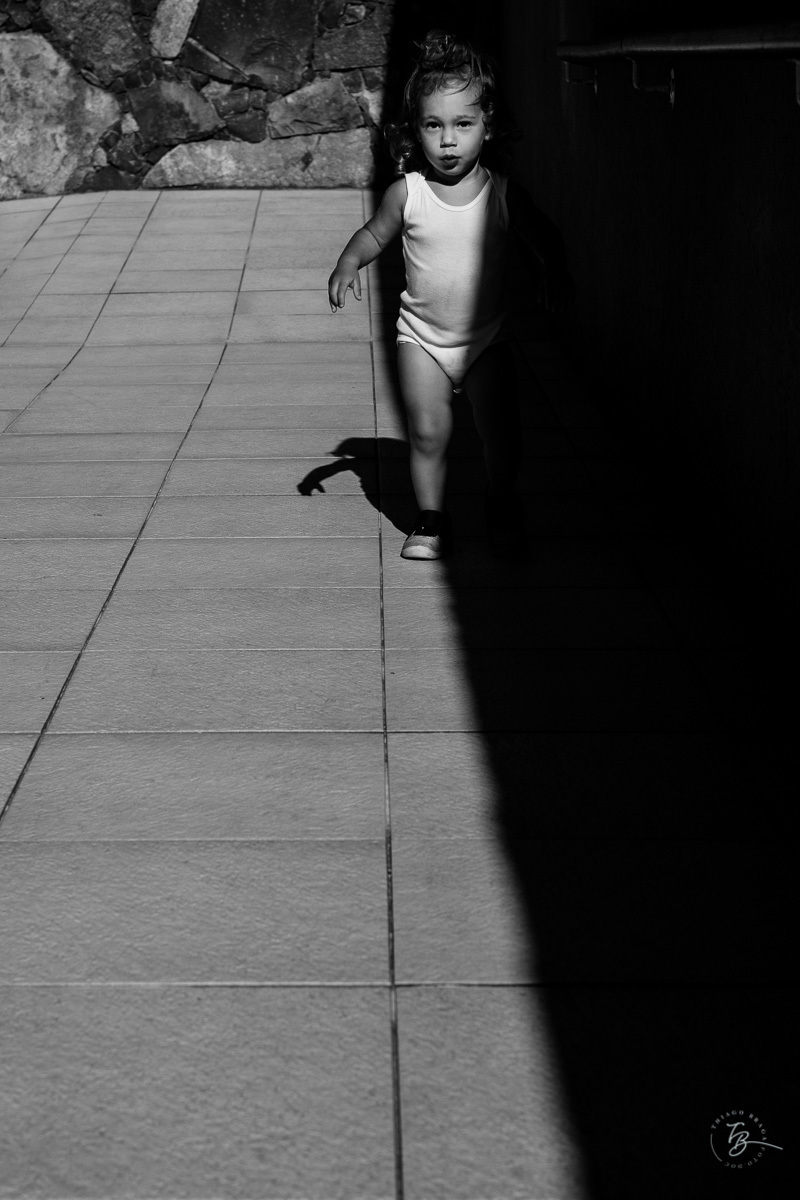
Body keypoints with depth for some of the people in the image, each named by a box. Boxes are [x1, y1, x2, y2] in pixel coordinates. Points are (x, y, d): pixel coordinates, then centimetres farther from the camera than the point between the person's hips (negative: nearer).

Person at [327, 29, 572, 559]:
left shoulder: (505, 196, -8)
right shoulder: (407, 193, -8)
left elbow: (543, 237, 3)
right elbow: (374, 234, 6)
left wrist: (555, 271, -16)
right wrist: (348, 263, -13)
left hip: (486, 337, 0)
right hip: (422, 337, 0)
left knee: (501, 432, 4)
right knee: (428, 431, -3)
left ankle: (503, 506, 31)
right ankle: (431, 518, 17)